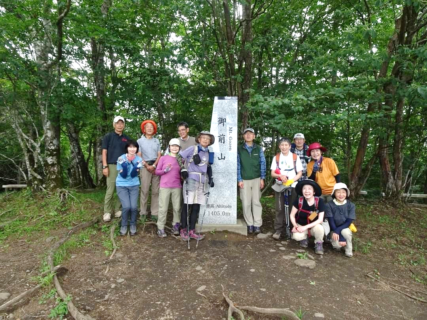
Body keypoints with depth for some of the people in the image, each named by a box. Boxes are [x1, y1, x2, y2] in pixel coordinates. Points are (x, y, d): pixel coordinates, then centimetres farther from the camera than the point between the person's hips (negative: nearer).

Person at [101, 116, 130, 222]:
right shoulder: (108, 136, 3)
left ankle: (119, 209, 17)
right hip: (112, 166, -3)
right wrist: (105, 166, -9)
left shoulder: (126, 138, 13)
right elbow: (104, 152, -1)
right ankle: (107, 212, 5)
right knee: (110, 190, -3)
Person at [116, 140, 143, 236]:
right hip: (121, 185, -2)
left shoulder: (139, 159, -7)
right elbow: (123, 175, -14)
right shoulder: (121, 159, -13)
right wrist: (124, 165, -31)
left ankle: (133, 225, 16)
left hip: (134, 185, 2)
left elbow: (133, 175, -12)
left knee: (134, 206, -11)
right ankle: (124, 225, 12)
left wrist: (136, 166, -29)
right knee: (126, 206, -15)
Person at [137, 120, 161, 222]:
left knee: (156, 191, 1)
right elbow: (139, 156, 1)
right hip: (145, 166, -2)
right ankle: (143, 213, 4)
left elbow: (159, 155, 7)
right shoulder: (140, 141, 7)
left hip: (156, 166, 2)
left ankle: (155, 213, 5)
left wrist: (154, 165, -8)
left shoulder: (157, 141, 13)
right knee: (144, 190, -4)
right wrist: (147, 166, -9)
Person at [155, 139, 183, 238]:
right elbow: (157, 171, 2)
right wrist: (165, 170, -14)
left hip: (177, 187, 2)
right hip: (165, 186, -2)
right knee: (163, 208, 0)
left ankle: (175, 226, 18)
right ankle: (160, 228, 8)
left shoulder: (181, 159, 7)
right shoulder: (163, 158, 1)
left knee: (177, 207, 5)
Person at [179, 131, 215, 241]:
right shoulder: (192, 149, -2)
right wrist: (183, 170, -10)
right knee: (186, 205, -1)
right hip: (191, 180, -5)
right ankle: (183, 230, 11)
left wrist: (210, 178, 15)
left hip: (202, 182, 6)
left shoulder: (208, 153, 15)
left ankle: (191, 231, 15)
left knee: (196, 207, 7)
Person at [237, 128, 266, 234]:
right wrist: (239, 180, -5)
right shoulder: (239, 149, 3)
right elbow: (237, 165, 1)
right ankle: (250, 224, 12)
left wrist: (262, 178, -2)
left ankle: (257, 225, 8)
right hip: (244, 180, 0)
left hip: (256, 179, 0)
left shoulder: (259, 149, 5)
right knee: (246, 203, 2)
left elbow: (262, 164, 4)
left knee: (256, 202, 2)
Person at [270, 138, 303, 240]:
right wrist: (280, 175, -18)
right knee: (280, 208, 0)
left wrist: (292, 180, -15)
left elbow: (300, 173, 3)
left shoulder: (295, 157, 3)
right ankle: (278, 230, 7)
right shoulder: (276, 157, 5)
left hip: (293, 186, 0)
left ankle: (292, 228, 14)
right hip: (279, 186, 0)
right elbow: (272, 173, 3)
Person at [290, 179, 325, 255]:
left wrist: (305, 227, -24)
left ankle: (318, 243, 0)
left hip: (314, 226, 0)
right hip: (300, 225, 0)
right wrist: (295, 226, -22)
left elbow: (320, 219, -17)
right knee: (297, 236, -31)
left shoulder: (319, 201, -19)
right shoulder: (298, 200, -18)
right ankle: (304, 237, 9)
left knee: (319, 228, -35)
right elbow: (292, 215, -6)